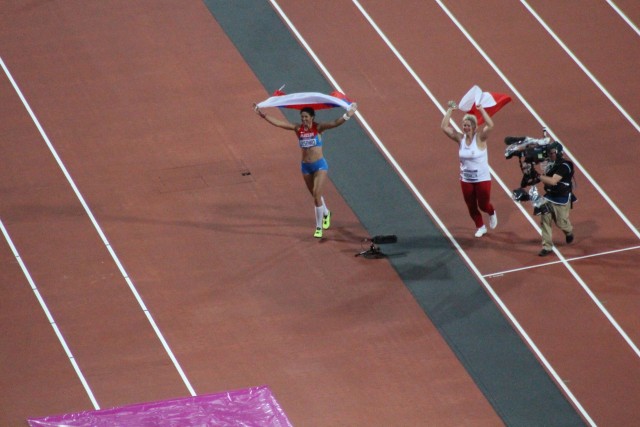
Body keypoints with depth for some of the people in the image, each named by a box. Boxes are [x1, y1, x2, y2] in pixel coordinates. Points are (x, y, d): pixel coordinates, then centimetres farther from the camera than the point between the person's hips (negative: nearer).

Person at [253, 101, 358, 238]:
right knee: (315, 195, 18)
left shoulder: (318, 128, -11)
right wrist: (262, 115, -10)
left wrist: (347, 115, -41)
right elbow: (277, 123, -4)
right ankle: (326, 213, 49)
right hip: (306, 166, 4)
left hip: (320, 165, -4)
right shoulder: (298, 128, -2)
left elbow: (334, 123, -25)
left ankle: (319, 227, -4)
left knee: (316, 194, -14)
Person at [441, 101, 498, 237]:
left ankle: (492, 213, 41)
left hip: (482, 179, -3)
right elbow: (444, 127, -13)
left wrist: (481, 109, -34)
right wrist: (450, 110, -19)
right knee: (471, 207, 11)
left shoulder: (480, 138, -15)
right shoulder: (460, 138, -6)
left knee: (483, 205, 7)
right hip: (466, 180, 3)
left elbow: (490, 125, -32)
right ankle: (480, 227, 33)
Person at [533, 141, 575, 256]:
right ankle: (547, 247, 2)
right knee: (545, 220, -4)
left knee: (561, 223, 7)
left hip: (562, 199, -6)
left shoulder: (564, 166, -22)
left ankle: (569, 231, 43)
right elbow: (546, 179, 4)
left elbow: (553, 181, -31)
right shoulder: (550, 164, 3)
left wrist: (538, 176, -36)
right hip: (549, 197, 6)